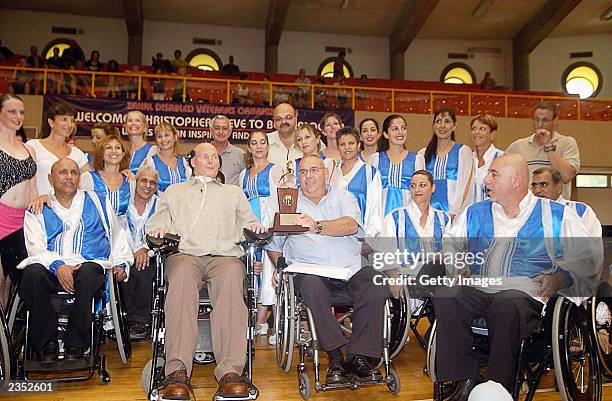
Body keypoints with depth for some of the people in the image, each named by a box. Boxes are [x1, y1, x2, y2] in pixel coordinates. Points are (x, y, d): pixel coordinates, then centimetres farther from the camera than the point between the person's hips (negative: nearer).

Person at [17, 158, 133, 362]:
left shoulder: (96, 202, 21)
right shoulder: (38, 211, 17)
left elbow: (117, 235, 26)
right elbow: (35, 247, 3)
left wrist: (121, 263, 12)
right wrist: (58, 266, -16)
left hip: (89, 265, -1)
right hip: (50, 267, 1)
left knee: (88, 272, -37)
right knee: (32, 272, -34)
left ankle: (75, 344, -24)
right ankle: (47, 343, -19)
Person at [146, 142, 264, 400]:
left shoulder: (234, 192, 34)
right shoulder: (174, 192, 33)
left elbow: (249, 223, 23)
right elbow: (154, 224, 21)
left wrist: (254, 228, -2)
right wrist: (159, 230, -4)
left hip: (225, 255, 0)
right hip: (185, 253, 0)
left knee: (232, 279, -37)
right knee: (182, 278, -38)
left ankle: (230, 371, -44)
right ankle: (178, 371, -42)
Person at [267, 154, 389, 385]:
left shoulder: (343, 197, 15)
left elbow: (351, 225, -7)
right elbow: (273, 244, 21)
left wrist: (318, 227, -22)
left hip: (351, 267, 1)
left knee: (377, 285, -28)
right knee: (312, 286, -34)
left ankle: (360, 357, -19)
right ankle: (335, 358, -24)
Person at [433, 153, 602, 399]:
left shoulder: (555, 215, 12)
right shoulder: (475, 213, 22)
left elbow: (590, 253, 11)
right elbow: (449, 241, 30)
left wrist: (561, 276, -4)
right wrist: (456, 266, 11)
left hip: (523, 290, -3)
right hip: (476, 287, 4)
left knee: (506, 305, -39)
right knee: (444, 295, -30)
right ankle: (465, 379, -19)